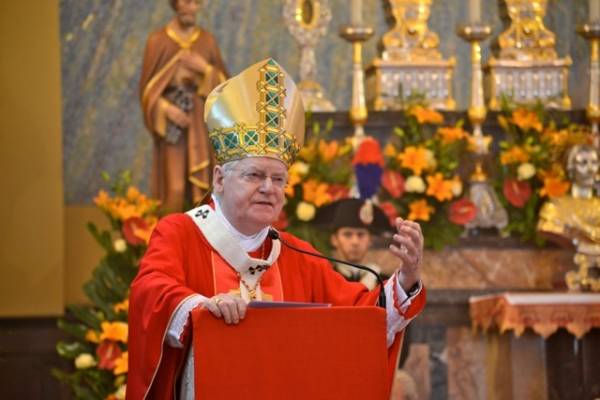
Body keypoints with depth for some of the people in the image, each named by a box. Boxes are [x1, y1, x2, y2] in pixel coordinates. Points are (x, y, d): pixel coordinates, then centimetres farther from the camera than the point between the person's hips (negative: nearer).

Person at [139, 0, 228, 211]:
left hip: (201, 123, 3)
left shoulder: (207, 40, 8)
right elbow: (147, 86, -1)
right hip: (170, 123, -3)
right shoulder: (158, 40, -1)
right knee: (174, 189, -9)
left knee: (201, 186, 0)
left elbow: (223, 82, 8)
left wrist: (205, 69, -10)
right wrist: (166, 109, -15)